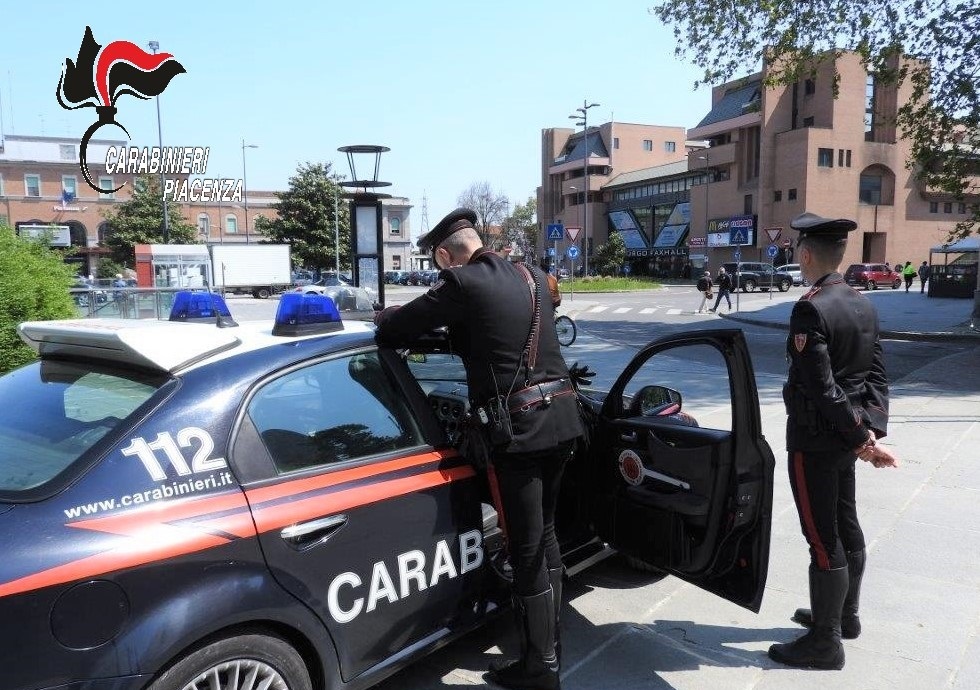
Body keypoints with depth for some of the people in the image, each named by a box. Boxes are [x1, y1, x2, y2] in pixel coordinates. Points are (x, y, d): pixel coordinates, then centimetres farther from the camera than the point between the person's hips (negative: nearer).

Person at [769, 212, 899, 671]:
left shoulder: (810, 310, -21)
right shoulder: (864, 305, 6)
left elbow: (821, 387, -23)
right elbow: (875, 374, 6)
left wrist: (861, 437, -15)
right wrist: (873, 428, 1)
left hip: (814, 440, -9)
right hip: (845, 438, 9)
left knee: (823, 539, 1)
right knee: (846, 526, 20)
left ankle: (825, 642, 14)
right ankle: (845, 615, 38)